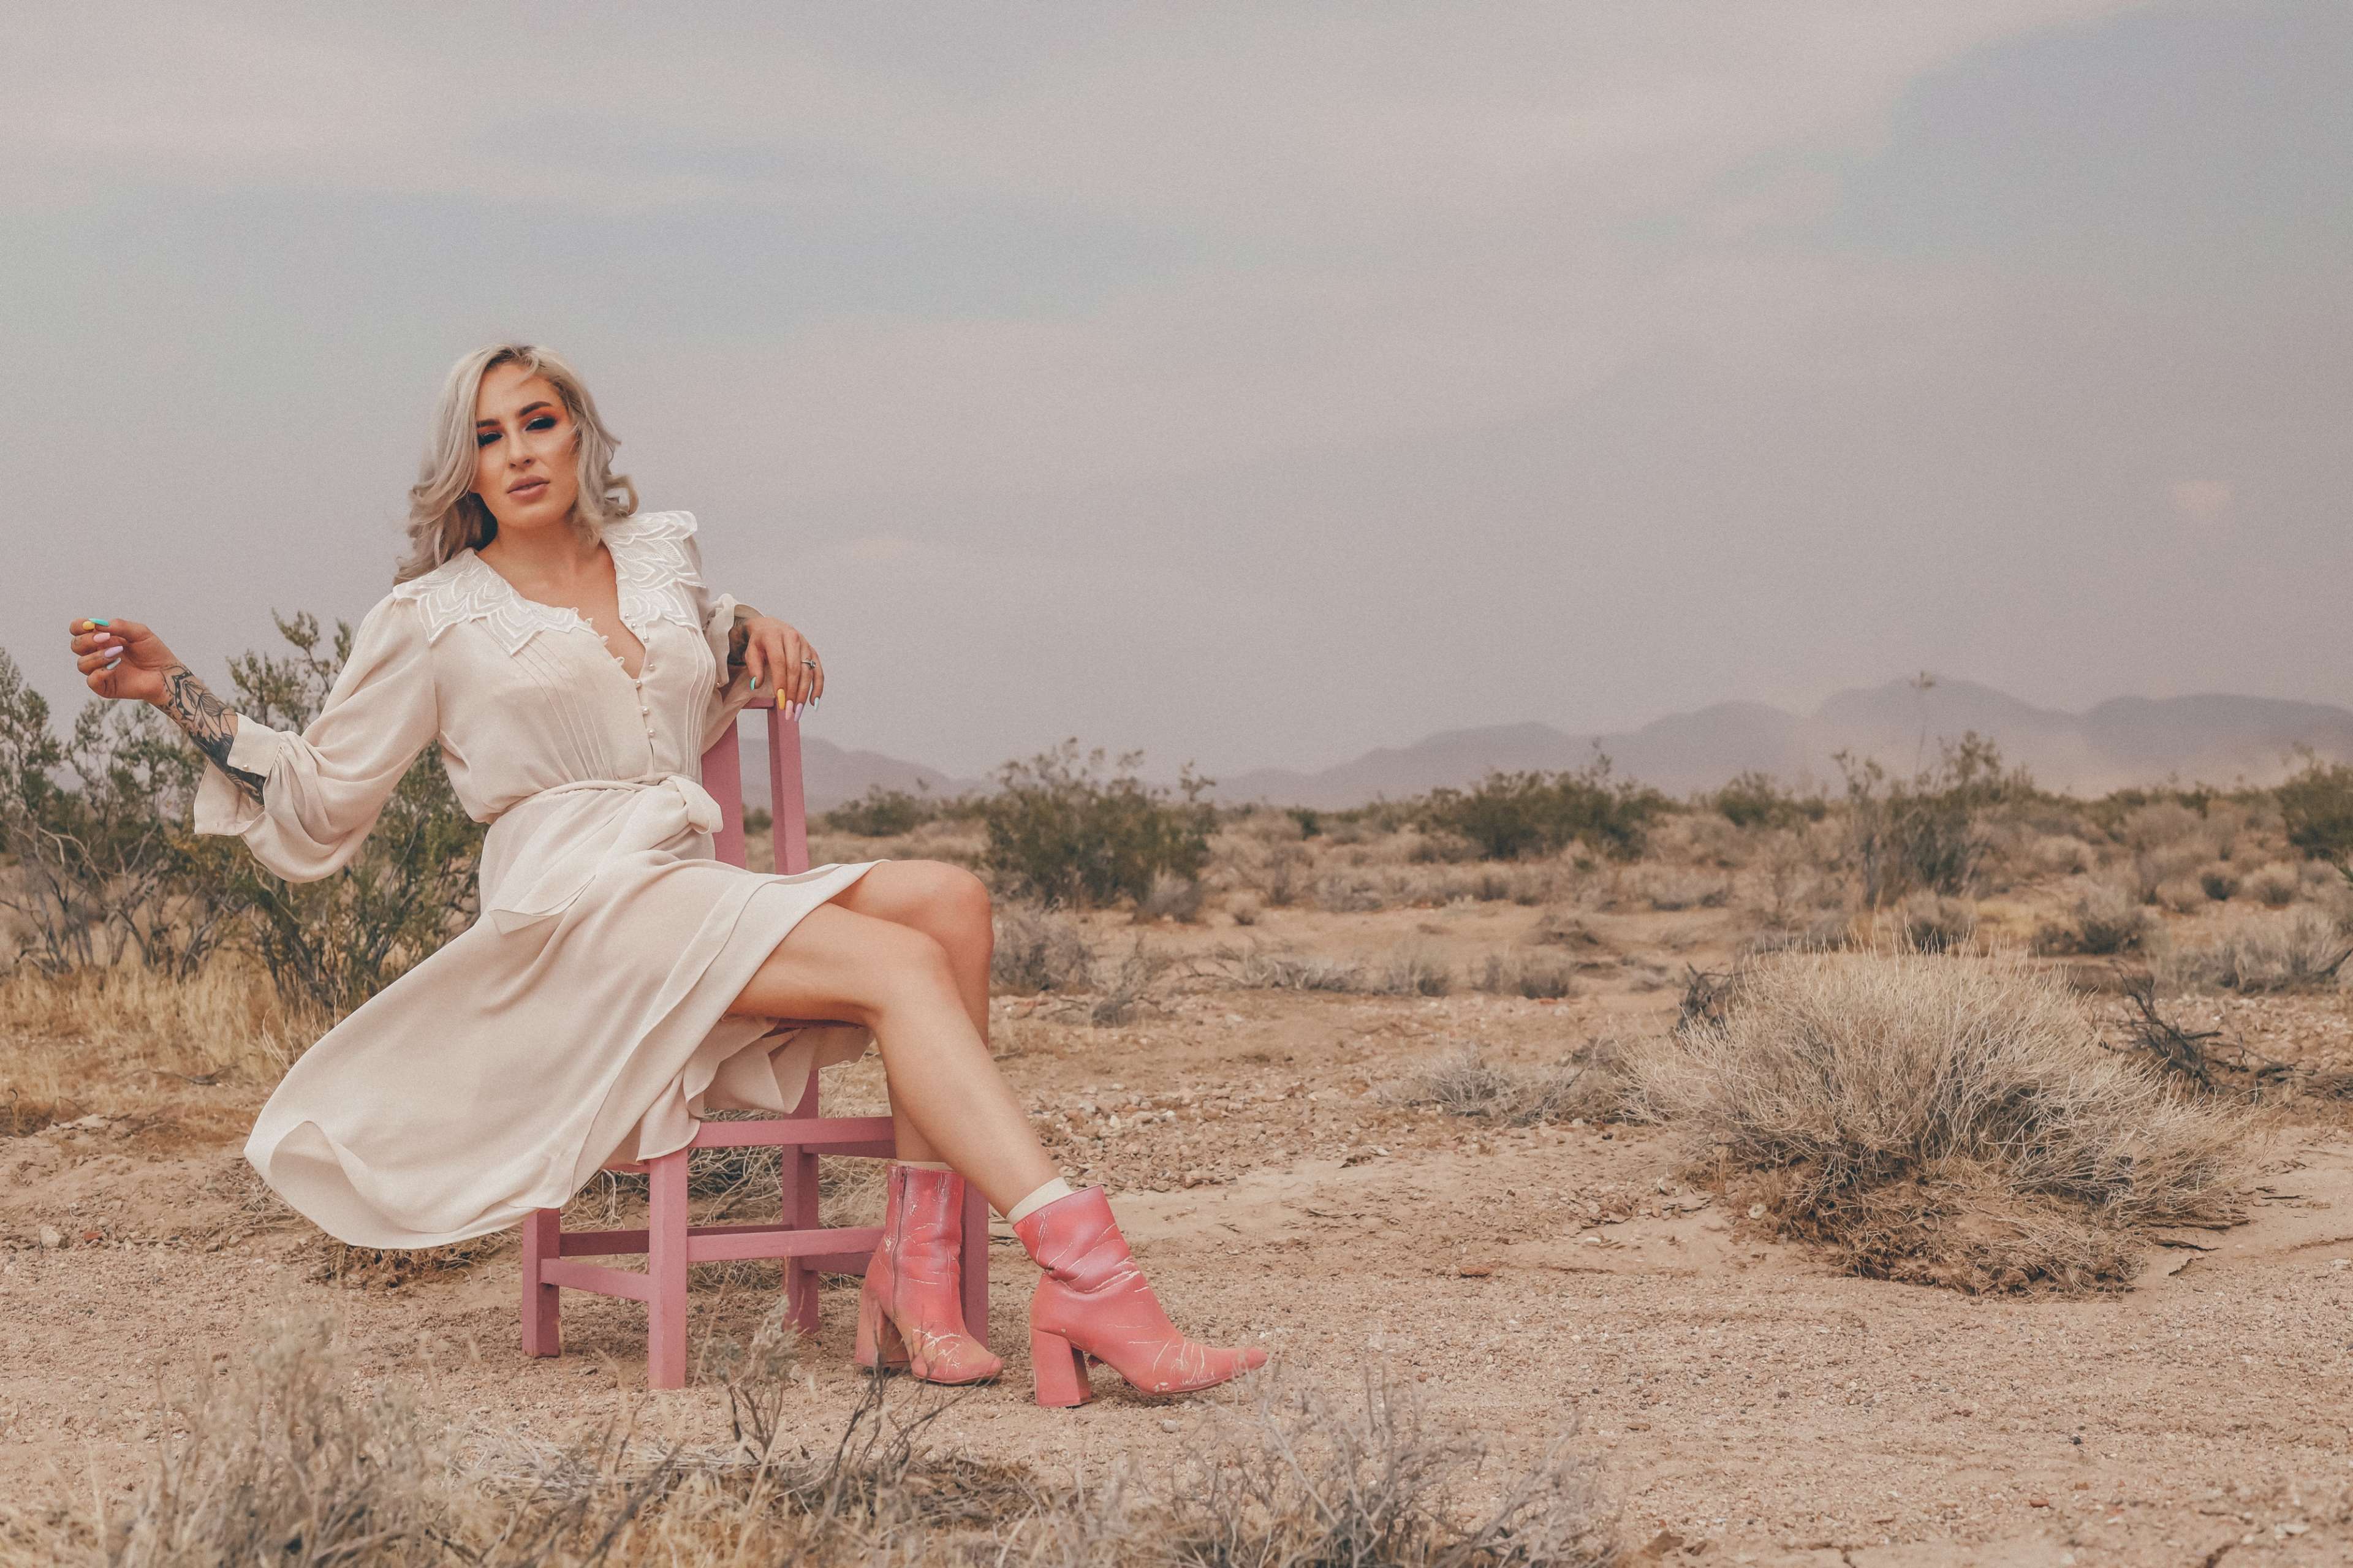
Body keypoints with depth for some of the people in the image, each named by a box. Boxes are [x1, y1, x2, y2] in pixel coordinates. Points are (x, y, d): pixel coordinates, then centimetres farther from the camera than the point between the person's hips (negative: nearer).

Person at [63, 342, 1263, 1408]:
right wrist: (177, 696, 4)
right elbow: (314, 804, 14)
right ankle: (1088, 1277, -40)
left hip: (702, 897, 6)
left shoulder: (661, 555, 21)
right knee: (899, 962, -29)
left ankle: (917, 1284, -30)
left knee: (949, 900, -25)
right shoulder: (433, 618, 10)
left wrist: (751, 633, 20)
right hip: (573, 914, -5)